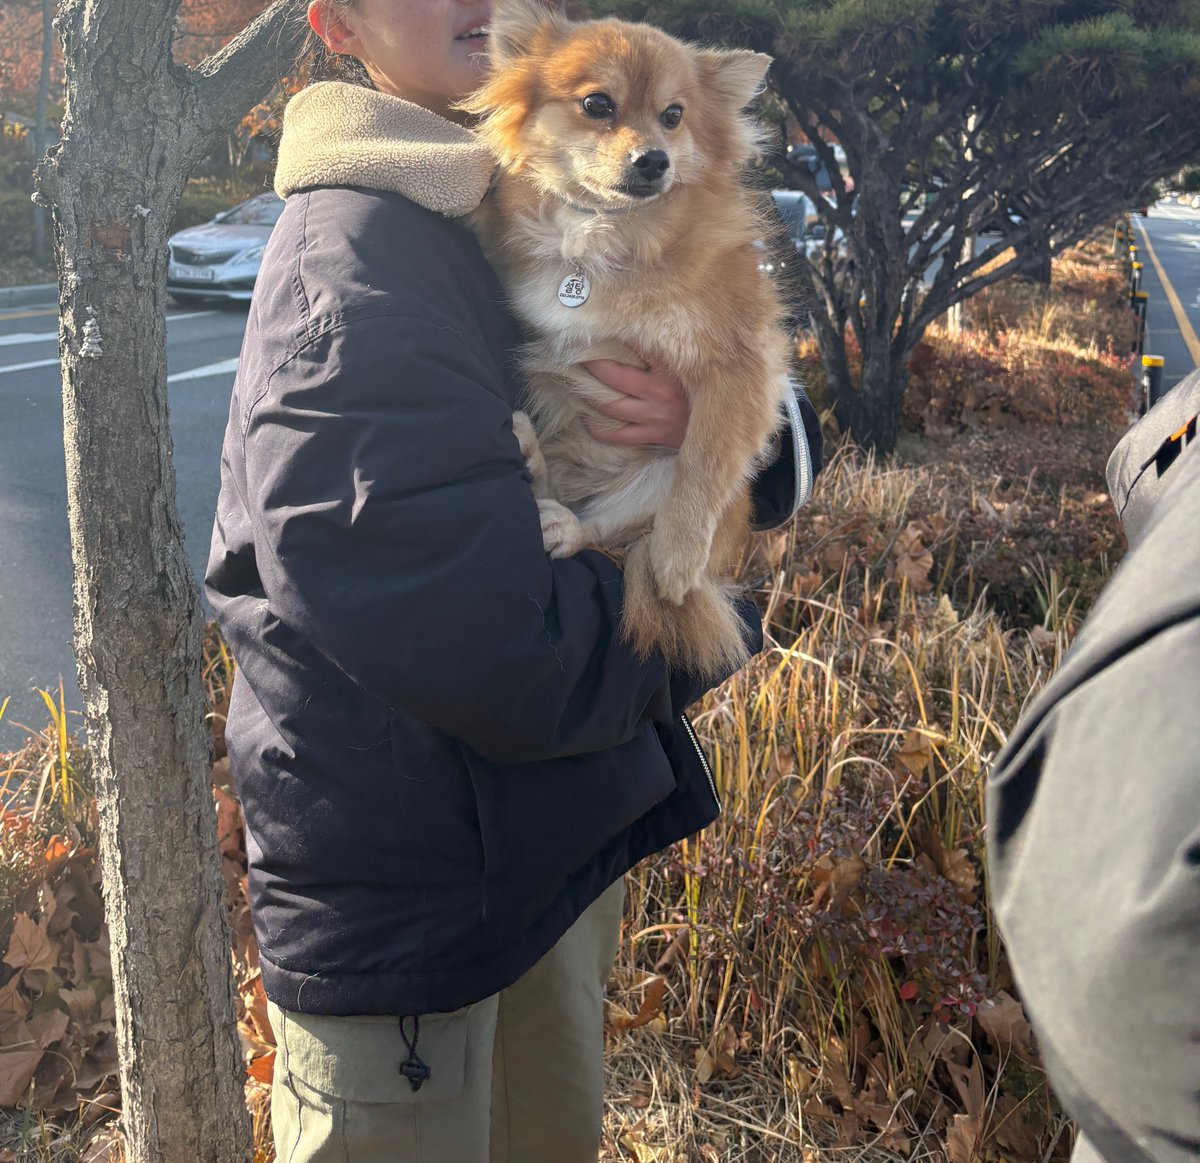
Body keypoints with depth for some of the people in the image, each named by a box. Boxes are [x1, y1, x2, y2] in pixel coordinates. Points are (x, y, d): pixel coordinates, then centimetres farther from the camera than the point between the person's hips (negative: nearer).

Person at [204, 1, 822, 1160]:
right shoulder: (352, 251, -19)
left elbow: (783, 453, 7)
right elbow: (464, 620, -30)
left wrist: (705, 424, -18)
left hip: (554, 829, 8)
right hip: (401, 879, -8)